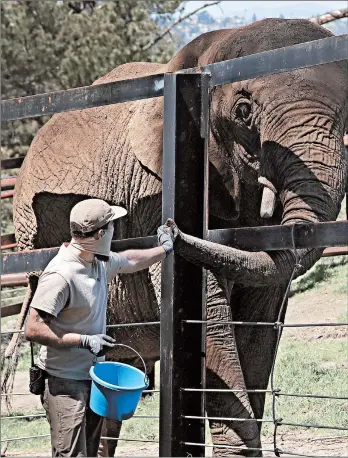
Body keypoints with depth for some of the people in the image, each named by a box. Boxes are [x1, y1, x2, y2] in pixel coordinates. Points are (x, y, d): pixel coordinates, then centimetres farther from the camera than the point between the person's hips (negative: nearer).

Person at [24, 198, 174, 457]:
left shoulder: (100, 261, 5)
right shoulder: (60, 275, -24)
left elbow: (130, 261, 30)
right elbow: (33, 330, -25)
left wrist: (164, 249, 44)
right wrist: (84, 341, -25)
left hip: (93, 377, 9)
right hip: (65, 383, -9)